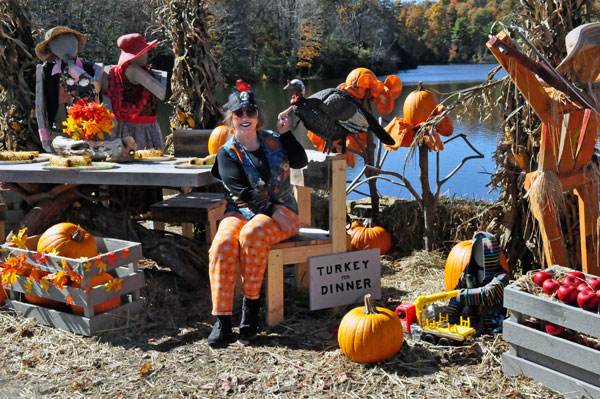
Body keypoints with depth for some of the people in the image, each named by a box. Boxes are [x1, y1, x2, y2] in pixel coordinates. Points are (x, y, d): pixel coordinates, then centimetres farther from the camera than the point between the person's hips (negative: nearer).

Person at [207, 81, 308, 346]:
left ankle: (251, 303, -20)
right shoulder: (227, 153, 5)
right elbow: (242, 191, -8)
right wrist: (270, 209, -20)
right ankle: (222, 319, -28)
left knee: (252, 234, -34)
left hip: (281, 211, 0)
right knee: (223, 243, -31)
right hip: (242, 210, 0)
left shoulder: (272, 140, 14)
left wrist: (285, 133, -8)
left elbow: (300, 162, 1)